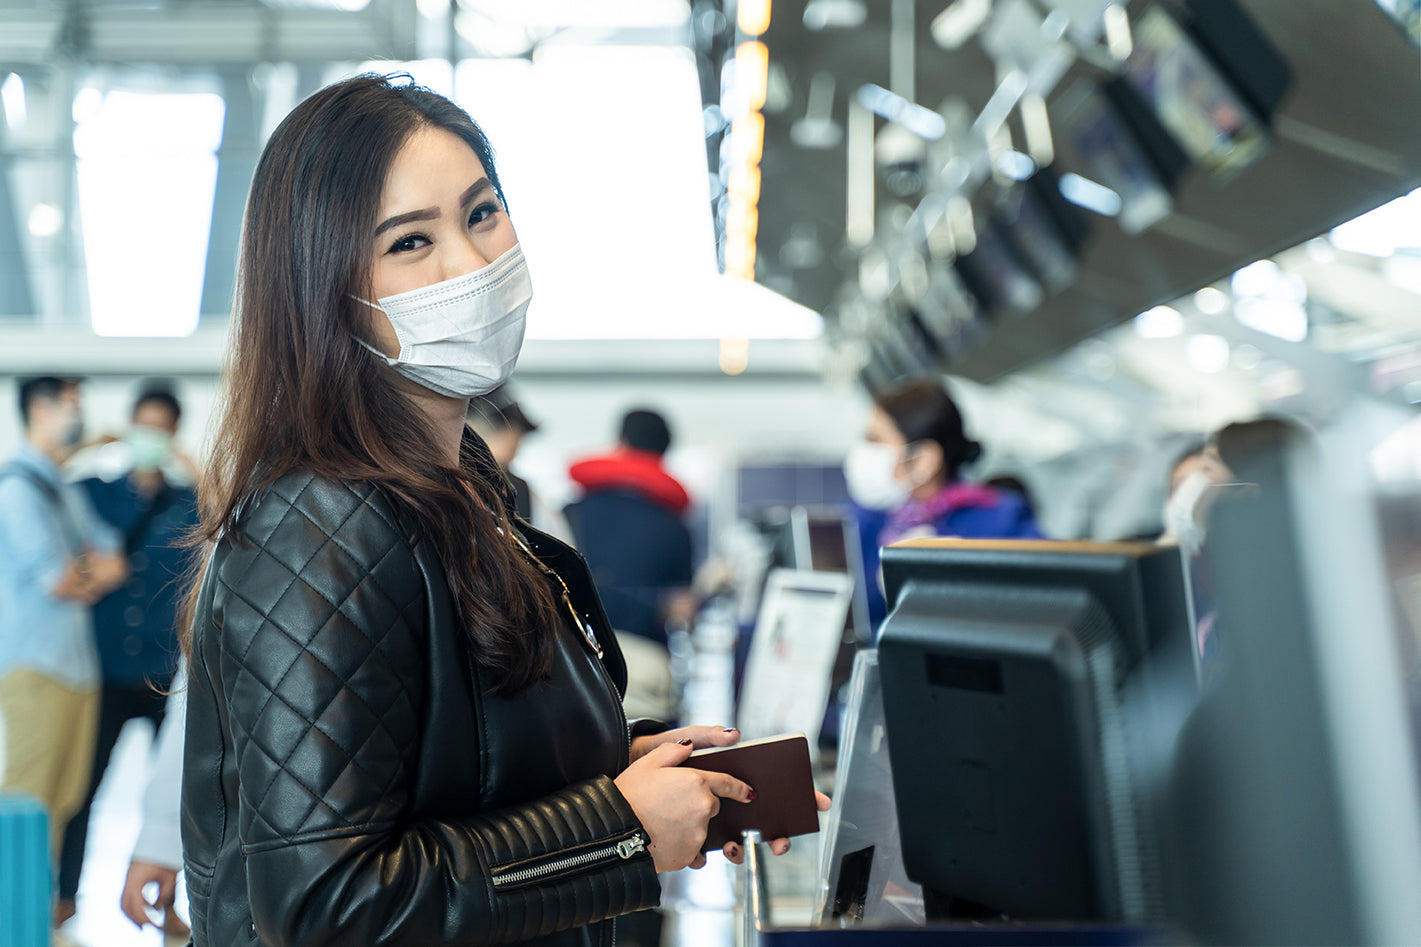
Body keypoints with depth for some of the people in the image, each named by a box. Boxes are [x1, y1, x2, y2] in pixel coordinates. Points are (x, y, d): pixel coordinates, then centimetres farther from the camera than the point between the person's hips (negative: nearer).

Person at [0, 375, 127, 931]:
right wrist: (91, 573, 5)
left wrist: (80, 576, -4)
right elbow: (55, 580, -14)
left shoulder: (67, 490, 19)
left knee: (66, 795, 9)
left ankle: (46, 903, 14)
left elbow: (113, 565, 15)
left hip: (78, 662, 8)